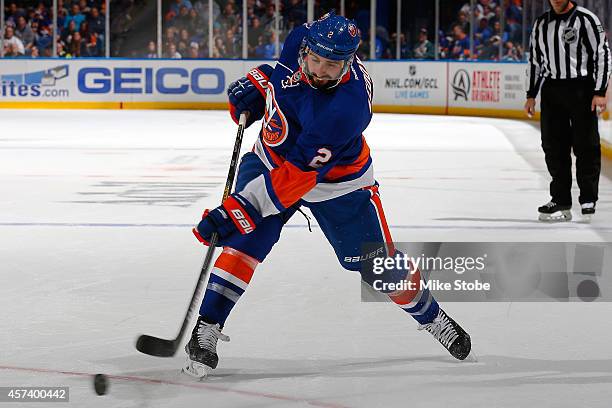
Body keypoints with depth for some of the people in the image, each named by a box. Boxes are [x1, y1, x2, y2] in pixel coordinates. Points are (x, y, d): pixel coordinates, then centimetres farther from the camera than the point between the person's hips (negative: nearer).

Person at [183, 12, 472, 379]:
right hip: (272, 155, 4)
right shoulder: (301, 43, -22)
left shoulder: (347, 107, -39)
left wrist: (238, 211, -44)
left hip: (335, 180, -4)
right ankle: (206, 330, -13)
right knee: (246, 241, -17)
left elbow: (298, 174, -40)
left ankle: (431, 316, 30)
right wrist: (253, 86, -7)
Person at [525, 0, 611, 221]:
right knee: (554, 146, 4)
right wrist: (531, 95, 16)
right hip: (552, 91, 5)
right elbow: (535, 59, 19)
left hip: (581, 89, -5)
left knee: (586, 145, -3)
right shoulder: (541, 24, 12)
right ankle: (561, 201, 10)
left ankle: (588, 200, 6)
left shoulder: (586, 19, -6)